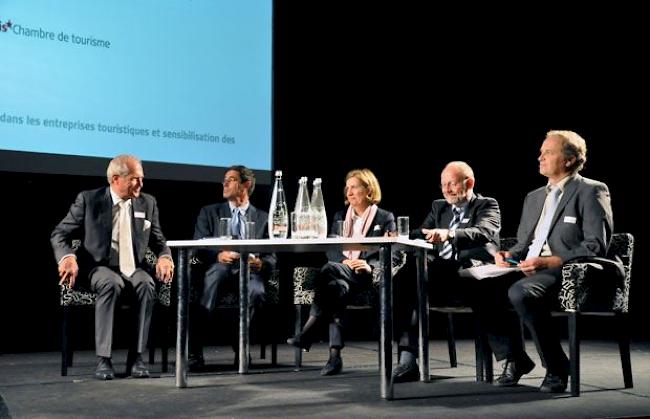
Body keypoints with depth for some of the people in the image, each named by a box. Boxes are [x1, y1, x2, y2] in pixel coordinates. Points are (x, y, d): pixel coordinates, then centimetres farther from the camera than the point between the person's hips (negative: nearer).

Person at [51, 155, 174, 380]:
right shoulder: (88, 200, -2)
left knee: (147, 284, -32)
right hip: (98, 268, -2)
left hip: (132, 269, 3)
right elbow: (59, 234, 1)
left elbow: (158, 240, 14)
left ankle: (137, 356, -27)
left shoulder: (148, 203, 7)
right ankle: (103, 359, -32)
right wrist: (68, 257, -21)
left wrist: (165, 257, -10)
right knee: (111, 283, -37)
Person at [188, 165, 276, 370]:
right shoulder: (209, 212, 17)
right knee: (218, 268, -38)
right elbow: (198, 248, 2)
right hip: (217, 269, 0)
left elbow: (271, 258, 9)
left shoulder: (262, 218, 18)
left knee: (256, 291, -35)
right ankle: (194, 351, -41)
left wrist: (260, 264, -16)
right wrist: (218, 255, -21)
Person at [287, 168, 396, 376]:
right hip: (342, 274, 4)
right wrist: (343, 261, -10)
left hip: (368, 278, -3)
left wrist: (370, 266, -19)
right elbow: (330, 250, 12)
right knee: (337, 288, -36)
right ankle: (334, 355, -41)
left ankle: (307, 332, -34)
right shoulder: (340, 217, 23)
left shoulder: (385, 218, 11)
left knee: (329, 269, -34)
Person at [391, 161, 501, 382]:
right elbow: (421, 235, 16)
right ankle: (407, 359, -31)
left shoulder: (487, 206, 8)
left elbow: (484, 233, -14)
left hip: (471, 276, -5)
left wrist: (449, 234, -34)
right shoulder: (438, 207, 27)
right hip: (440, 276, 6)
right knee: (401, 279, -26)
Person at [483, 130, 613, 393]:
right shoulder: (534, 197, 23)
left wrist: (549, 262, -21)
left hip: (567, 272, -7)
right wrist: (509, 255, 0)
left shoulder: (591, 191, -1)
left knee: (520, 293, -34)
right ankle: (514, 359, -2)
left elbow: (596, 246, -11)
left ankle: (557, 368, -16)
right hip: (528, 270, 7)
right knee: (483, 287, -18)